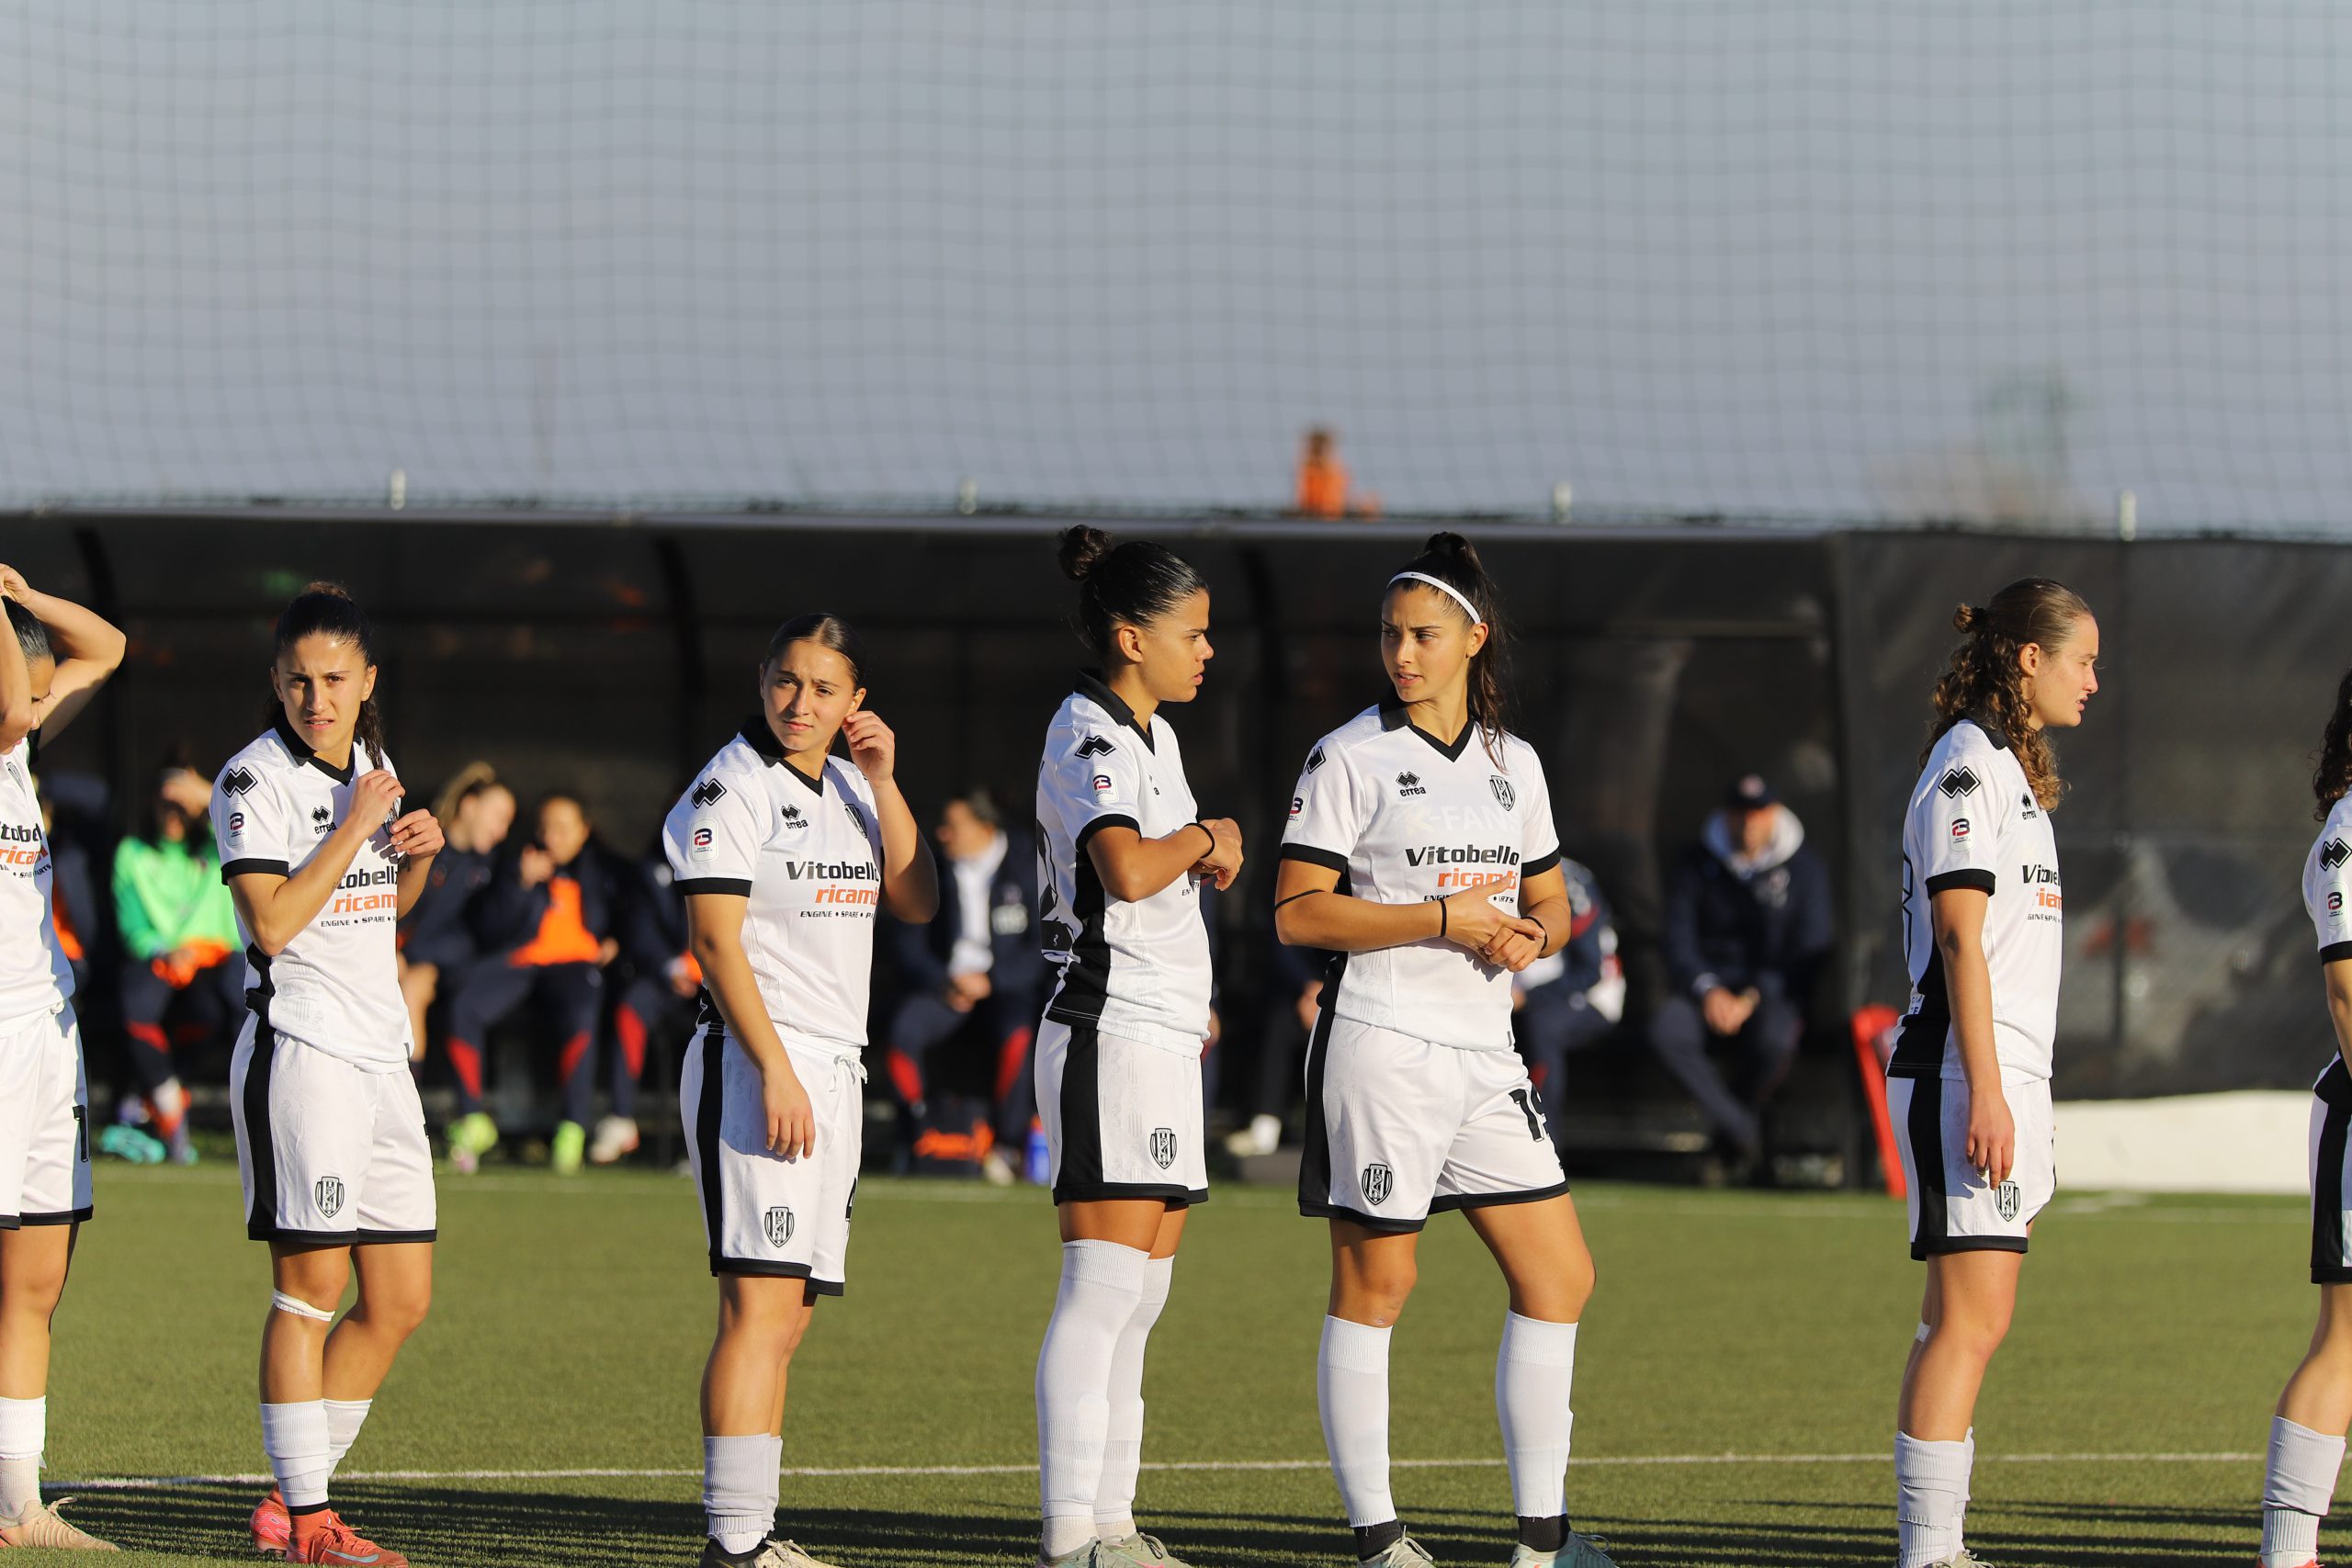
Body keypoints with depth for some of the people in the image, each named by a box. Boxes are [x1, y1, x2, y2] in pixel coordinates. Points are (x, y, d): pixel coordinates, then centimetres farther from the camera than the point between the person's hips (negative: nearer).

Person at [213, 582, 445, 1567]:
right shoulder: (256, 780, -8)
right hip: (299, 1049, -8)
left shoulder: (377, 772, 14)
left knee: (401, 1301, 6)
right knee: (311, 1284, -8)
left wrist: (420, 856, 8)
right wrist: (354, 827, -15)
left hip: (382, 1055, 8)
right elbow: (272, 924, -18)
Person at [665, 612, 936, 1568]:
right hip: (754, 1059, -8)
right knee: (760, 1307, -14)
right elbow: (716, 940, -13)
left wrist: (883, 781, 2)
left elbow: (916, 904, 10)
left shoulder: (849, 788, 16)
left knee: (788, 1318, 7)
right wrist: (775, 1072, -20)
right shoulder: (734, 788, -7)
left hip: (833, 1068, 8)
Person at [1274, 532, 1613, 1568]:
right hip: (1381, 1045, -6)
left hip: (1484, 1054, 6)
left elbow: (1550, 905, 22)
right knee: (1374, 1284, -2)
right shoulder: (1351, 758, -4)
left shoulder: (1513, 764, 13)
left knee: (1559, 1278, 3)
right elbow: (1298, 912, -10)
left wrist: (1531, 934, -3)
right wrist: (1443, 918, -16)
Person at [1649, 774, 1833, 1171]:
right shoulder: (1697, 864, 5)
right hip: (1706, 986, 2)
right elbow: (1678, 944, 1)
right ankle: (1742, 1134, -27)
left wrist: (1754, 997, -17)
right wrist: (1708, 990, -18)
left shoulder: (1805, 869, -1)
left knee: (1775, 1038, -38)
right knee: (1666, 1030, -32)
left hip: (1774, 993, -2)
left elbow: (1809, 955, -5)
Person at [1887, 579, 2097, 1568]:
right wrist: (1985, 1093, -22)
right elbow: (1959, 936, -17)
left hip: (2006, 1077, 10)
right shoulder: (1967, 766, -10)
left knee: (1960, 1323, 9)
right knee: (1972, 1321, -14)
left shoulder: (2011, 771, 20)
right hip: (1963, 1076, -10)